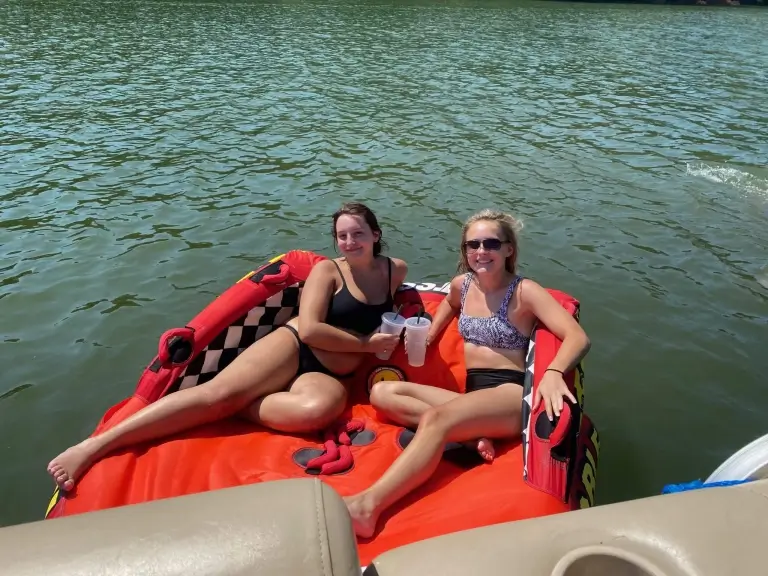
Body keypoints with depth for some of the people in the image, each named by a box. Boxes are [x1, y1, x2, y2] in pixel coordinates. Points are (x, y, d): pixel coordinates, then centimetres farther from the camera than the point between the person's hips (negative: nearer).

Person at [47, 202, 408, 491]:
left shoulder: (395, 270, 11)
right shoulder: (327, 270, 0)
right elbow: (310, 329, -12)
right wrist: (365, 344, -10)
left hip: (328, 377, 2)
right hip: (294, 349, -2)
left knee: (322, 407, -37)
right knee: (217, 391, -23)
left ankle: (235, 406, -22)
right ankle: (96, 444, -19)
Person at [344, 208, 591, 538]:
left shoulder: (524, 291, -6)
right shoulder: (462, 285, 11)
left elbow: (578, 337, -17)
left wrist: (553, 373, -37)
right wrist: (429, 335, 22)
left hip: (512, 395, -7)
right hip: (472, 396, 7)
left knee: (436, 419, -35)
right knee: (382, 393, -6)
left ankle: (368, 505, -45)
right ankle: (470, 432, -22)